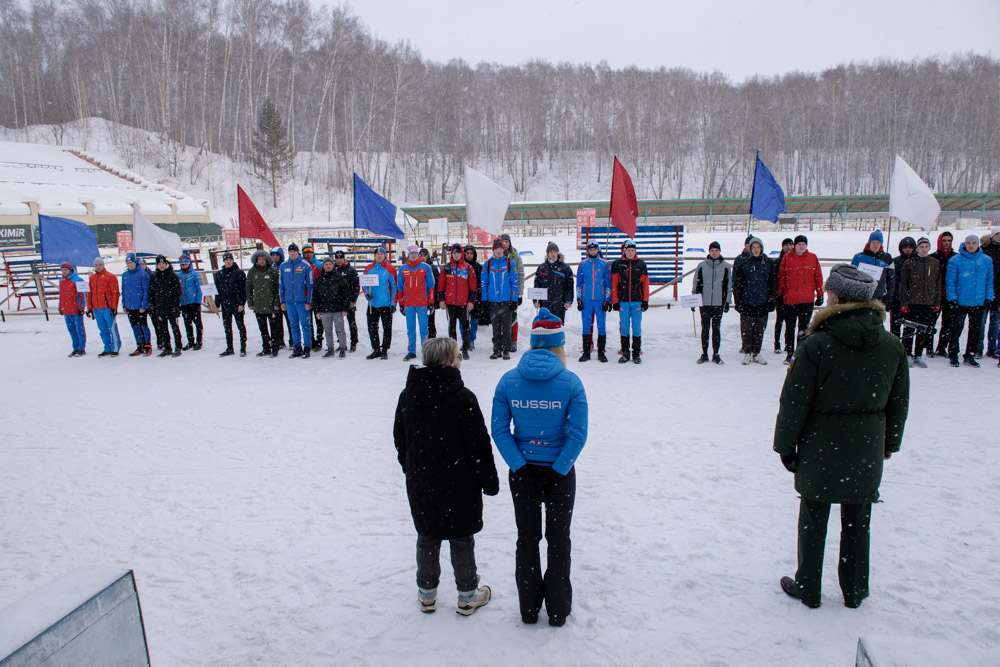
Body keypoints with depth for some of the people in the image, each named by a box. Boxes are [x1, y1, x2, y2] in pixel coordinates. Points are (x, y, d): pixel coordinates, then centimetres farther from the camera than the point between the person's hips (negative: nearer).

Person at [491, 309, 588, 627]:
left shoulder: (508, 380, -7)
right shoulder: (571, 382, -13)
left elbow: (499, 429, -8)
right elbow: (578, 434, -16)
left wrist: (520, 466, -6)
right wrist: (559, 469, -8)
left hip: (523, 473, 2)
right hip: (559, 473, -1)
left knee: (527, 540, 17)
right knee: (559, 541, 16)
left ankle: (529, 609, 30)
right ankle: (558, 610, 28)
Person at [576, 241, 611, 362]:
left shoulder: (605, 264, 4)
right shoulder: (582, 264, 7)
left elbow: (608, 283, 5)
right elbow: (579, 283, 11)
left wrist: (607, 301, -1)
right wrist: (579, 300, 5)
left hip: (600, 300, -1)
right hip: (586, 301, 1)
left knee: (602, 326, 0)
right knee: (586, 326, 4)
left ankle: (601, 352, 8)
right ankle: (586, 352, 11)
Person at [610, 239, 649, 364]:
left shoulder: (641, 264, 6)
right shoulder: (618, 264, 4)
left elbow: (645, 283, 7)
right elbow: (614, 284, 3)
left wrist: (645, 301, 1)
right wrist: (614, 301, -2)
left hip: (637, 301, 0)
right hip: (623, 302, 0)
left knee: (636, 328, 2)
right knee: (624, 328, 4)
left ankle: (636, 354, 11)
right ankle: (625, 353, 13)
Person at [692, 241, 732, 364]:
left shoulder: (726, 266, 4)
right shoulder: (702, 266, 4)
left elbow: (729, 285, 7)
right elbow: (696, 284, 8)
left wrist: (727, 302, 3)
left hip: (719, 303, 0)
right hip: (704, 303, 0)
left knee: (716, 328, 3)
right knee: (705, 328, 4)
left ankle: (716, 354, 11)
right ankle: (704, 354, 12)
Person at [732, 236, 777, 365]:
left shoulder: (769, 263, 5)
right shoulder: (743, 263, 2)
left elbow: (773, 283, 8)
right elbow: (737, 283, 3)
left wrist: (772, 300, 3)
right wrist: (737, 301, -3)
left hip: (762, 302, 1)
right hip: (747, 302, -1)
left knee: (760, 329, 7)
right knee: (746, 329, 1)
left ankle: (756, 353, 18)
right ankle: (747, 353, 13)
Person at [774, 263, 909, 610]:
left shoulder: (816, 345, -18)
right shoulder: (892, 346, -2)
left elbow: (794, 403, -13)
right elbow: (899, 403, 8)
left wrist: (785, 445, -1)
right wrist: (890, 442, 21)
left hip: (821, 448, -4)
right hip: (867, 451, 4)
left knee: (813, 519, 11)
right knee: (857, 522, 17)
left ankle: (807, 588, 24)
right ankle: (855, 591, 30)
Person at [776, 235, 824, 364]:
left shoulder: (813, 258, 4)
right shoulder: (787, 258, -1)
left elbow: (818, 277, 9)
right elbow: (781, 277, 3)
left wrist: (820, 294, 8)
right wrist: (780, 294, 2)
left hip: (807, 299, 1)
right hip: (790, 299, -1)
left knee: (803, 327, 7)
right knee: (790, 327, 4)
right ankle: (789, 353, 12)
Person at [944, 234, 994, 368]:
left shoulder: (987, 261, 5)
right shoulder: (956, 260, -5)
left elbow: (989, 281, 10)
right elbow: (950, 281, -4)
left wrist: (989, 298, 3)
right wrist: (952, 299, -10)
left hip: (979, 303, 3)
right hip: (960, 302, -3)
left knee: (975, 331, 10)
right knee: (956, 329, 3)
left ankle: (969, 356, 21)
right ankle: (953, 355, 15)